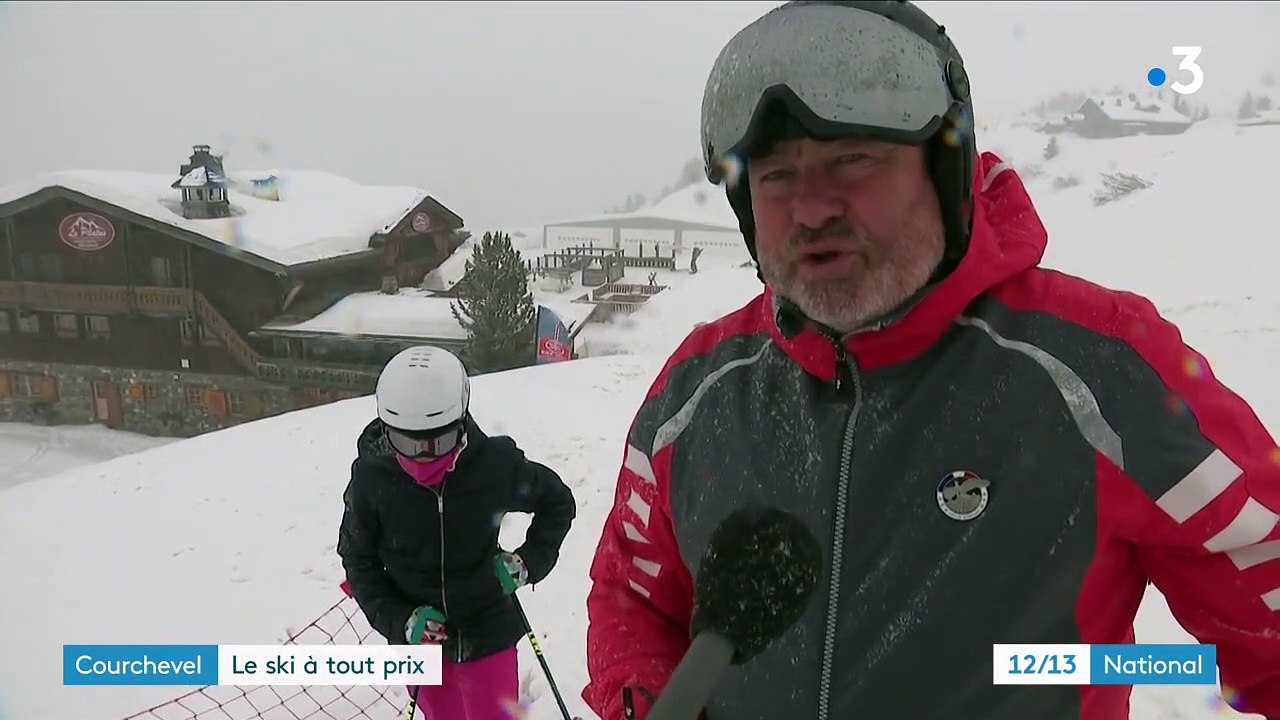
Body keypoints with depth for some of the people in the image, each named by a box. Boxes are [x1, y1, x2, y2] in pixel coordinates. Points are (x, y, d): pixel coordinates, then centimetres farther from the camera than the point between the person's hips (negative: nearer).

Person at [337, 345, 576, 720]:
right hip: (416, 638, 2)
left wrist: (529, 562, -12)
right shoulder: (372, 477, -18)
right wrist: (397, 621, -14)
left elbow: (558, 502, -2)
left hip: (487, 630, -2)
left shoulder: (494, 464, -21)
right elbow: (358, 559, -3)